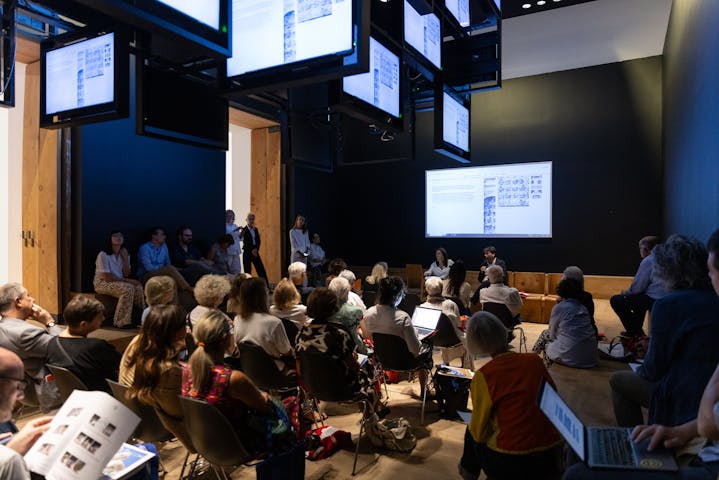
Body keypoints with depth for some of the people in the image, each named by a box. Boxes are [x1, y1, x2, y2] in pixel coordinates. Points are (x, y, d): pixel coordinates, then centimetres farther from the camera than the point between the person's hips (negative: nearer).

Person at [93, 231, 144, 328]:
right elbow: (107, 278, -19)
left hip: (119, 282, 6)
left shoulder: (123, 254, 7)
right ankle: (122, 322, -24)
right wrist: (128, 280, -21)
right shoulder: (103, 255, -15)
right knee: (128, 289, -31)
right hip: (102, 283, -6)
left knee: (138, 287, -22)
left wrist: (126, 258, -10)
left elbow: (126, 274, 1)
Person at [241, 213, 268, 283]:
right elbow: (245, 243, -11)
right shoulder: (244, 230, -6)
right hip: (247, 253, -5)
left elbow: (258, 241, 7)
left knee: (261, 270, 1)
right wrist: (252, 250, -13)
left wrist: (256, 249, -8)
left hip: (255, 252, 5)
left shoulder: (256, 229, 11)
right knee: (247, 272, 0)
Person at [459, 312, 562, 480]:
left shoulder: (483, 376, -14)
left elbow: (479, 431, -6)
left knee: (471, 433, 22)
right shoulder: (535, 360, -5)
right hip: (552, 456, 4)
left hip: (509, 463, -4)